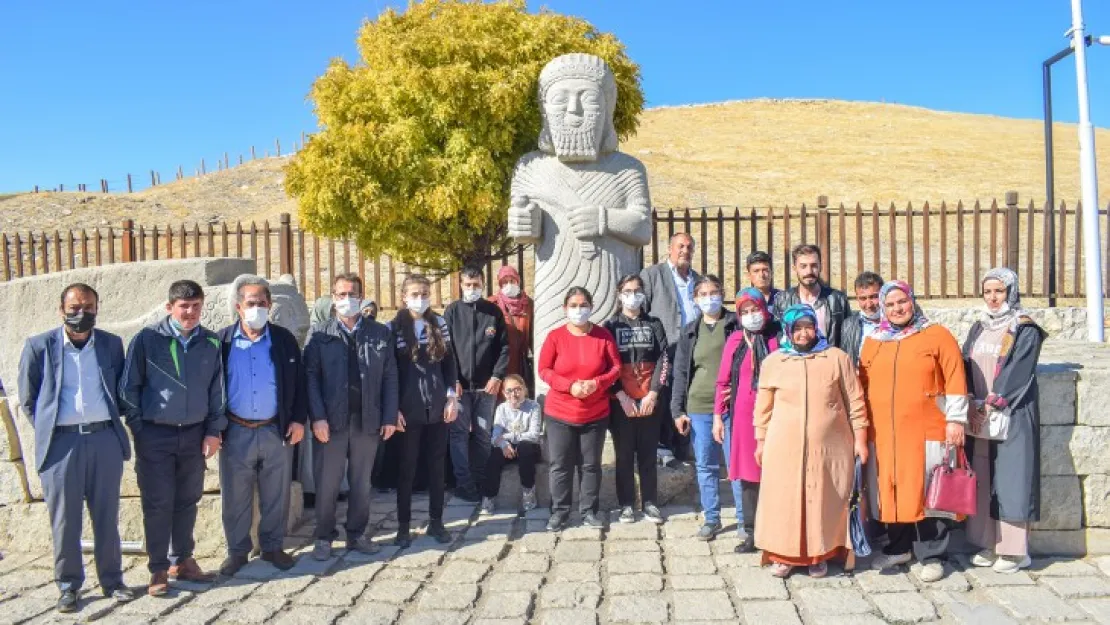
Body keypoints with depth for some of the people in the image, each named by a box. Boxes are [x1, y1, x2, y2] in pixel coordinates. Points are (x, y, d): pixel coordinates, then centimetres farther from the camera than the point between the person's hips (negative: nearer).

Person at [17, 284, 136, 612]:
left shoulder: (112, 344, 7)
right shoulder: (39, 346, 1)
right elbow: (28, 400, 7)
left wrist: (112, 422, 6)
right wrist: (46, 431, 2)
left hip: (105, 439, 2)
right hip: (61, 441, -1)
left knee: (107, 516, 8)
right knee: (64, 519, 4)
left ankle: (112, 579, 18)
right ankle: (68, 585, 17)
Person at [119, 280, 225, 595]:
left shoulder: (211, 343, 2)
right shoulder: (147, 339, -5)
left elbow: (217, 389, 8)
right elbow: (129, 387, 0)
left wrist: (214, 431, 4)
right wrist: (138, 429, -3)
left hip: (194, 435, 3)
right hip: (155, 435, -3)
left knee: (187, 501, 11)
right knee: (158, 503, 1)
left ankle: (183, 561, 25)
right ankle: (158, 569, 12)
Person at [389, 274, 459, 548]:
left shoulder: (439, 324, 7)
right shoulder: (394, 327, -2)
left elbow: (449, 363, 8)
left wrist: (452, 397, 0)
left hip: (438, 407, 3)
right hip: (408, 409, -3)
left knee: (437, 466, 9)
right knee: (407, 468, 5)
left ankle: (436, 522, 20)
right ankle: (403, 525, 15)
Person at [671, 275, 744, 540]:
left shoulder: (736, 324, 1)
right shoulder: (691, 331, 10)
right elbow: (681, 372, 9)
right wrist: (678, 410, 3)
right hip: (699, 408, 3)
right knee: (705, 466, 9)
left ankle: (744, 518, 14)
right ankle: (711, 518, 21)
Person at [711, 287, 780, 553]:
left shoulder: (775, 340, -1)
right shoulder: (735, 340, 6)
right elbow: (723, 381, 8)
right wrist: (717, 416, 5)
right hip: (741, 416, 2)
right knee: (747, 473, 7)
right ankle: (750, 531, 14)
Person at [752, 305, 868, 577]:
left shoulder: (837, 358, 2)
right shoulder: (773, 362, 5)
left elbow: (855, 401, 4)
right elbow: (763, 407, 9)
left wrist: (860, 440, 1)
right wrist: (761, 442, 9)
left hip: (829, 446, 0)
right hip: (784, 448, 1)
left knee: (824, 501, 6)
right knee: (785, 500, 4)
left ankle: (820, 554, 22)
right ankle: (783, 555, 17)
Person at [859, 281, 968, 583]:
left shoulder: (937, 336, 0)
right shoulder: (873, 342, 11)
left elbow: (955, 380, -3)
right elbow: (862, 384, 15)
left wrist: (955, 419, -6)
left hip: (926, 431, -4)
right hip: (884, 432, 4)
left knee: (926, 492, 1)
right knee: (892, 490, 11)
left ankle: (931, 557, 12)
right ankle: (898, 547, 27)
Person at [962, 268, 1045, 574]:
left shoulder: (1025, 331, -4)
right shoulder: (978, 329, 14)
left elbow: (1017, 373, -12)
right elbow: (965, 366, 6)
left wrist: (990, 405, -16)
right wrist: (972, 405, -8)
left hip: (1011, 416, -5)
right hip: (978, 417, 5)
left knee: (1010, 478, -4)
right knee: (982, 480, 6)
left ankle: (1014, 549, 3)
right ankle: (988, 543, 13)